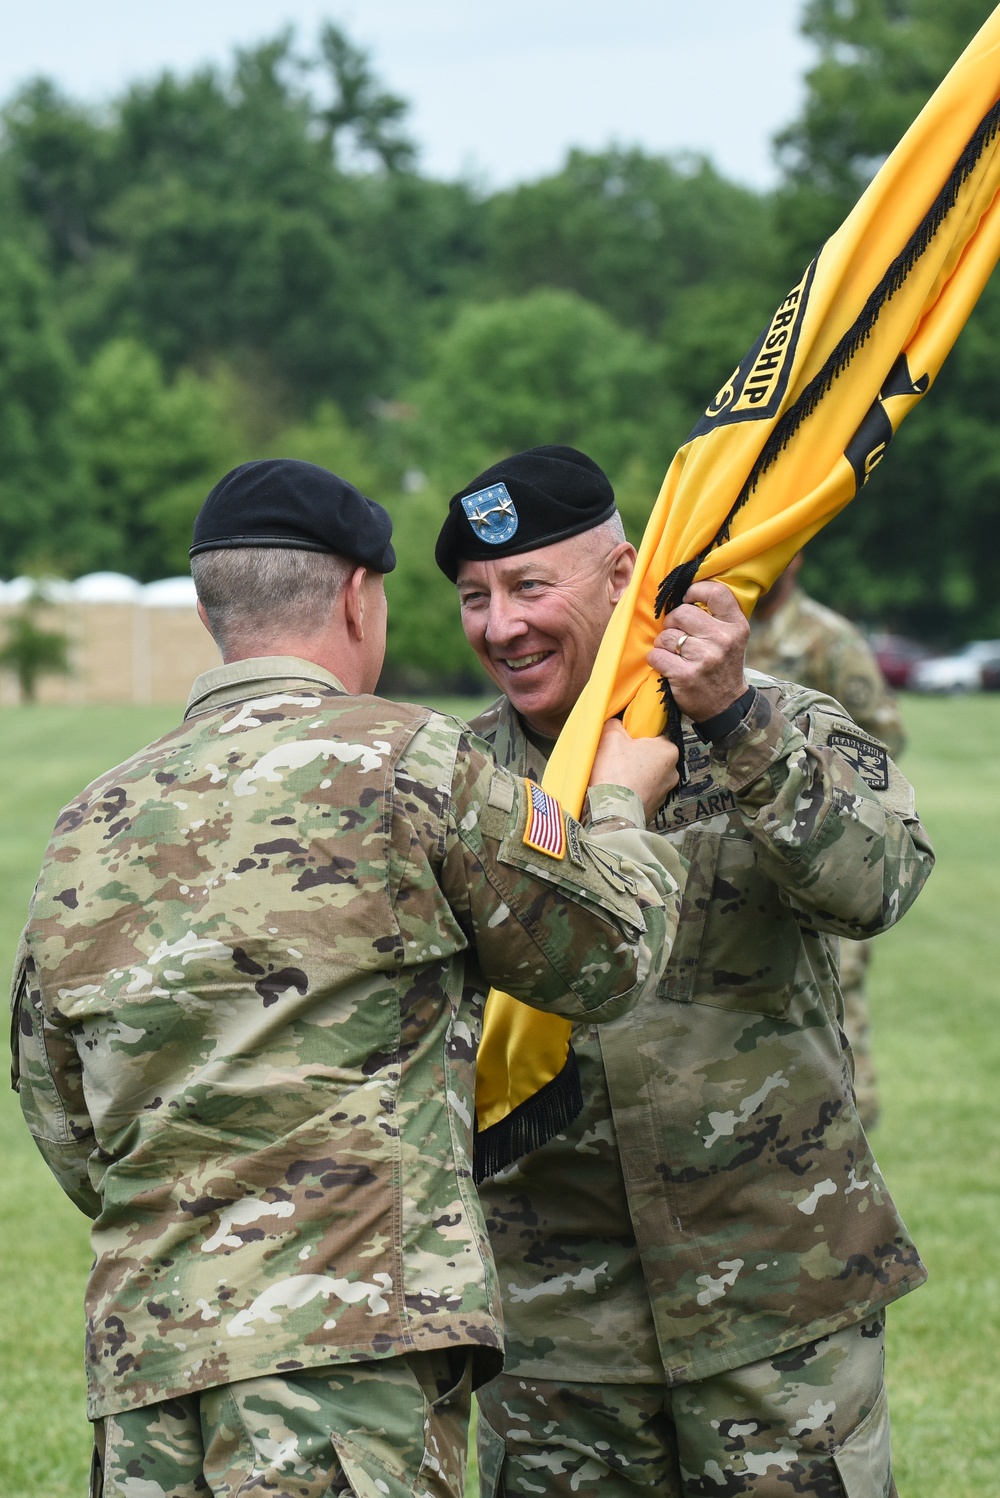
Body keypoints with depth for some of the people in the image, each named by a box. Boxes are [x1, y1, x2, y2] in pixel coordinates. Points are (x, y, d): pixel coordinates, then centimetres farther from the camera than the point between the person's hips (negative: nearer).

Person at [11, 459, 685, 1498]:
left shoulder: (88, 829, 13)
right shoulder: (410, 761, -3)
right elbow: (609, 959, 8)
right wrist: (622, 800, 27)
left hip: (141, 1338, 6)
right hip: (350, 1338, -6)